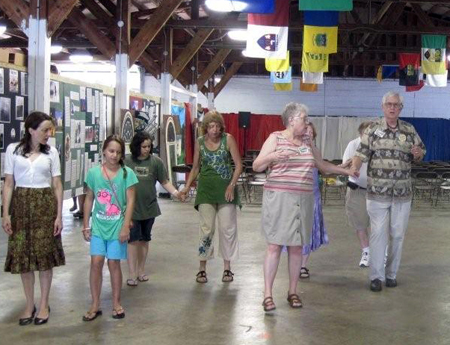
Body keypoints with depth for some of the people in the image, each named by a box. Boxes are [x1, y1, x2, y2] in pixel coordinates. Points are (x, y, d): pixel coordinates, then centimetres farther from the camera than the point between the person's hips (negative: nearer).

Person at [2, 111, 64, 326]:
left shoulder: (51, 152, 1)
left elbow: (57, 185, 2)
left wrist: (59, 215, -4)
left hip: (45, 205, 0)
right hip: (21, 205, 0)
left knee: (45, 254, 2)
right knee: (22, 255, 4)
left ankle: (44, 305, 15)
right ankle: (29, 305, 18)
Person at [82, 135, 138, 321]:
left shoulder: (127, 173, -6)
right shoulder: (94, 173, 0)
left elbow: (130, 201, -7)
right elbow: (89, 200, 7)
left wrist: (126, 226, -11)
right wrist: (86, 225, 7)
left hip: (117, 227, -2)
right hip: (98, 226, 2)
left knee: (114, 263, 4)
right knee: (96, 262, -2)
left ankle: (116, 303, 20)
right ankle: (95, 305, 10)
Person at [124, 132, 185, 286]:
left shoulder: (156, 161, 0)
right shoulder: (127, 161, -4)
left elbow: (165, 182, 1)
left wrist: (175, 192, -15)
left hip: (149, 208, 3)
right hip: (131, 208, -2)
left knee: (144, 239, 14)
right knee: (133, 239, -3)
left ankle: (141, 270, 28)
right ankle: (132, 273, 4)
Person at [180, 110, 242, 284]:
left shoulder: (228, 139, -5)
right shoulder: (200, 142, 4)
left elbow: (238, 165, -4)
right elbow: (195, 168, 12)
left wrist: (232, 185, -14)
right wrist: (187, 187, 1)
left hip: (225, 189, -1)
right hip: (206, 190, 1)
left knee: (227, 228, 3)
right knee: (206, 229, -1)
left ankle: (227, 267, 15)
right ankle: (202, 268, 8)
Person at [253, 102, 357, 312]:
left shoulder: (308, 142, 14)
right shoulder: (275, 138, 0)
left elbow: (323, 165, 27)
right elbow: (256, 166, -4)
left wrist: (346, 171, 24)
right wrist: (271, 157, -21)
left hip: (303, 200, 5)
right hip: (279, 198, -4)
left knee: (296, 246, 6)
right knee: (274, 245, -6)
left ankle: (293, 292, 17)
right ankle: (267, 295, -2)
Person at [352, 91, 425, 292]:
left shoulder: (409, 130, 7)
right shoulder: (373, 129, 0)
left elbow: (419, 156, 15)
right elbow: (361, 154, -5)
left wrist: (418, 153, -9)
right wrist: (353, 170, -24)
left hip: (403, 193, 3)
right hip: (377, 192, -2)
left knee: (397, 234, 8)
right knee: (378, 233, -2)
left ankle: (391, 274, 20)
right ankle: (376, 276, 5)